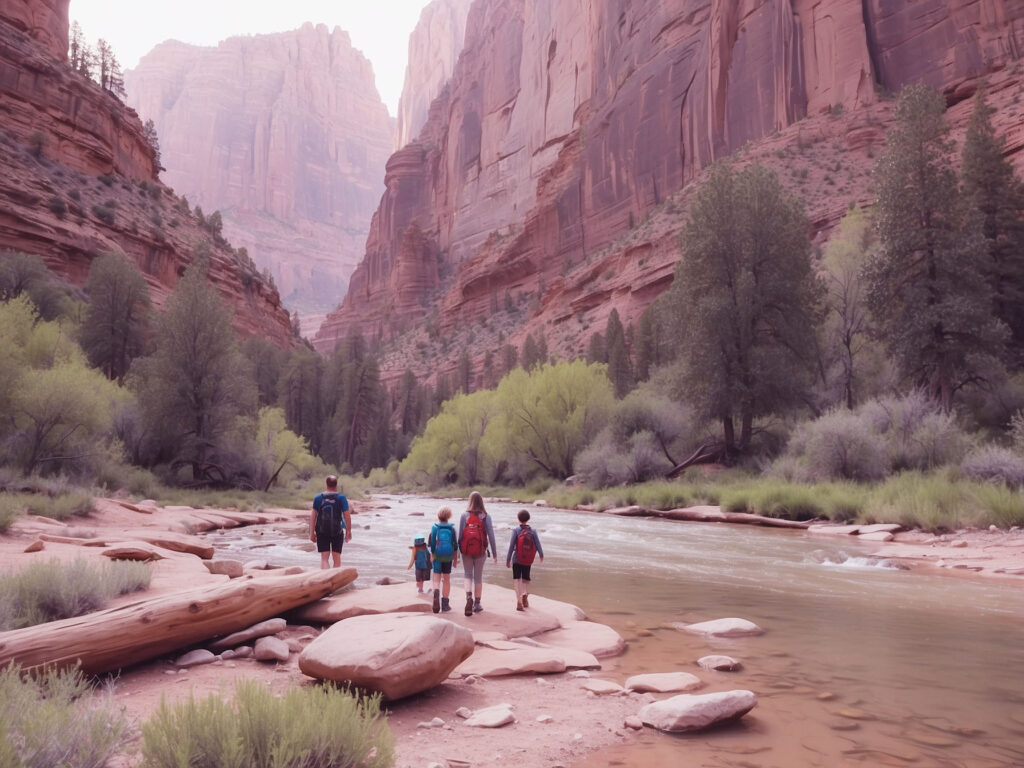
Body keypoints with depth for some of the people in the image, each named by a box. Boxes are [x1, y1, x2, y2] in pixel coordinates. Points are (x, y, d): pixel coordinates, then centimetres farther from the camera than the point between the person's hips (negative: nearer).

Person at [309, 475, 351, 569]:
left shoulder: (318, 498, 1)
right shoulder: (341, 498, -6)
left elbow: (313, 516, 1)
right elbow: (347, 516, -7)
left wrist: (311, 533, 6)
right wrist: (349, 531, 3)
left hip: (322, 531, 1)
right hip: (337, 531, -1)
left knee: (324, 557, 3)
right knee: (337, 558, 11)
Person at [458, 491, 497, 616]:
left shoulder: (464, 515, -5)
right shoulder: (485, 516, -6)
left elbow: (460, 534, -5)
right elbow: (491, 535, -6)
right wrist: (495, 553, 0)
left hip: (466, 551, 0)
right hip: (480, 551, 0)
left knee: (468, 575, 12)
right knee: (478, 577, 14)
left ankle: (469, 597, -13)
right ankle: (477, 604, 21)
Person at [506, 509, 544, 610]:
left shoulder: (516, 531, -11)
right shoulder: (533, 532, -4)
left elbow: (511, 546, -12)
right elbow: (538, 545, -1)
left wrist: (508, 560, -5)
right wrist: (541, 555, 19)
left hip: (516, 560, -3)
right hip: (528, 561, 3)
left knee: (516, 579, 3)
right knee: (526, 578, 22)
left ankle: (519, 600, -11)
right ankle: (525, 594, 2)